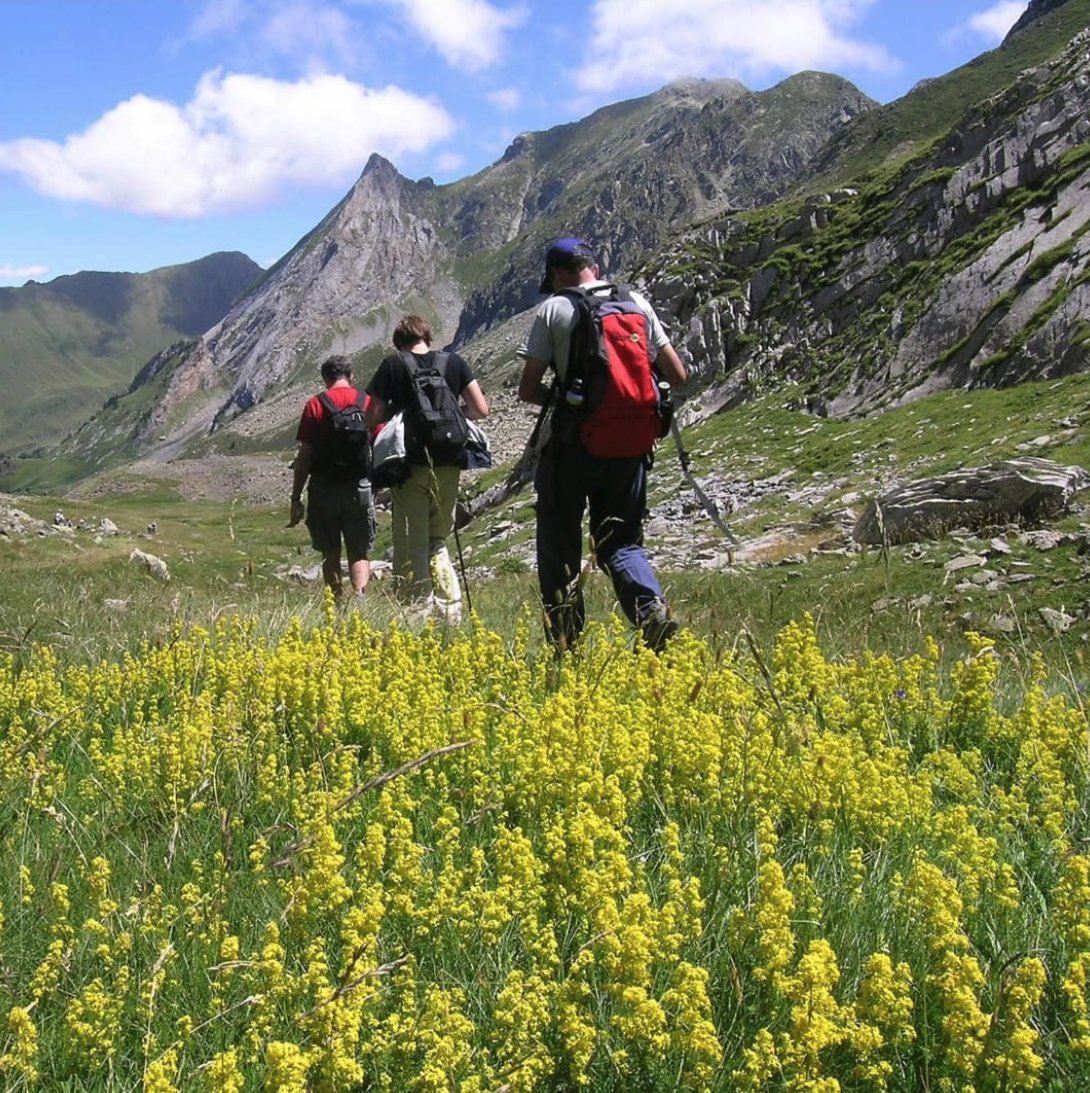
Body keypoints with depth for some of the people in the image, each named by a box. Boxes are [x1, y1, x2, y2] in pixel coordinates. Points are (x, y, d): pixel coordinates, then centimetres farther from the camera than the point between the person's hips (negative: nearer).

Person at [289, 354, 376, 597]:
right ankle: (359, 597, -18)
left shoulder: (315, 404, -2)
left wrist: (296, 498, 0)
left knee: (330, 554, 11)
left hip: (323, 488, -1)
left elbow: (305, 454, -4)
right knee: (359, 553, 5)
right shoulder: (367, 402, 2)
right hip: (358, 487, 1)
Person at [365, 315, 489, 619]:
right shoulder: (454, 362, 5)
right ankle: (451, 611, 7)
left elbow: (372, 418, -3)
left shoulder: (393, 365, -1)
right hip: (447, 464, 3)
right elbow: (481, 410, 3)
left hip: (409, 465, -3)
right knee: (438, 541, 16)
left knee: (411, 546, 3)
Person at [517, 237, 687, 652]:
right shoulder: (636, 302, 7)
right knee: (622, 542, 13)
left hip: (573, 444, -3)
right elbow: (677, 375, 7)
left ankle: (567, 645, 11)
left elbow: (528, 390, -6)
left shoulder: (553, 310, -3)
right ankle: (653, 611, -13)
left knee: (559, 541, 9)